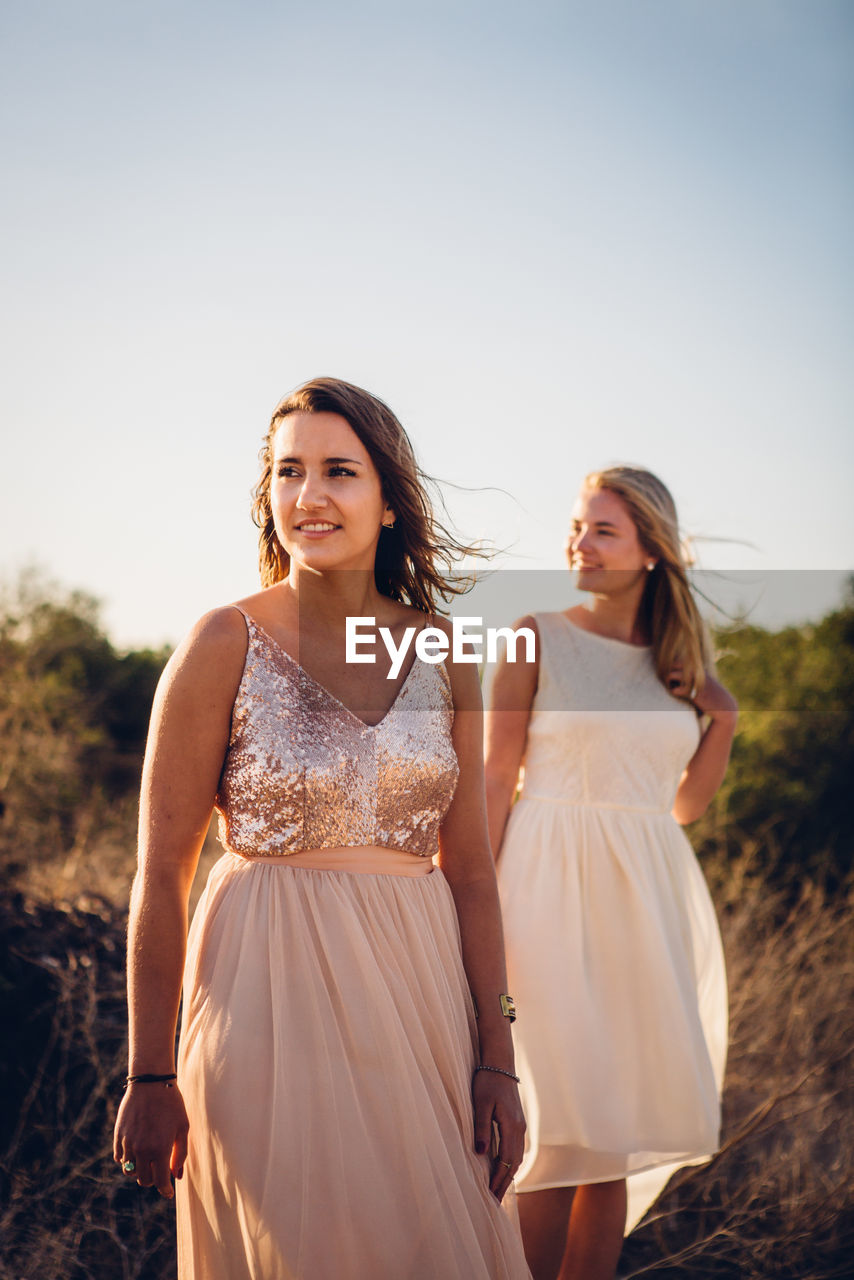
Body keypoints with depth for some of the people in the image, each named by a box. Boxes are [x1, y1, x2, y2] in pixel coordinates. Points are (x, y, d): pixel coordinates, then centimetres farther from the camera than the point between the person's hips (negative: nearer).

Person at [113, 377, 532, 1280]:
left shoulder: (439, 654, 4)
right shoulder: (224, 646, -8)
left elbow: (469, 868, 7)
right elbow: (160, 874, -7)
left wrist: (496, 1058, 2)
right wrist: (149, 1079, -7)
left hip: (418, 988, 4)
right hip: (274, 997, -4)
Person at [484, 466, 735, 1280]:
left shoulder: (677, 661, 11)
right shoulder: (536, 640, -2)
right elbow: (494, 782, -5)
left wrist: (721, 720, 3)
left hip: (644, 895, 5)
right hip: (552, 888, -4)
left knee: (615, 1124, 7)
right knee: (565, 1120, -6)